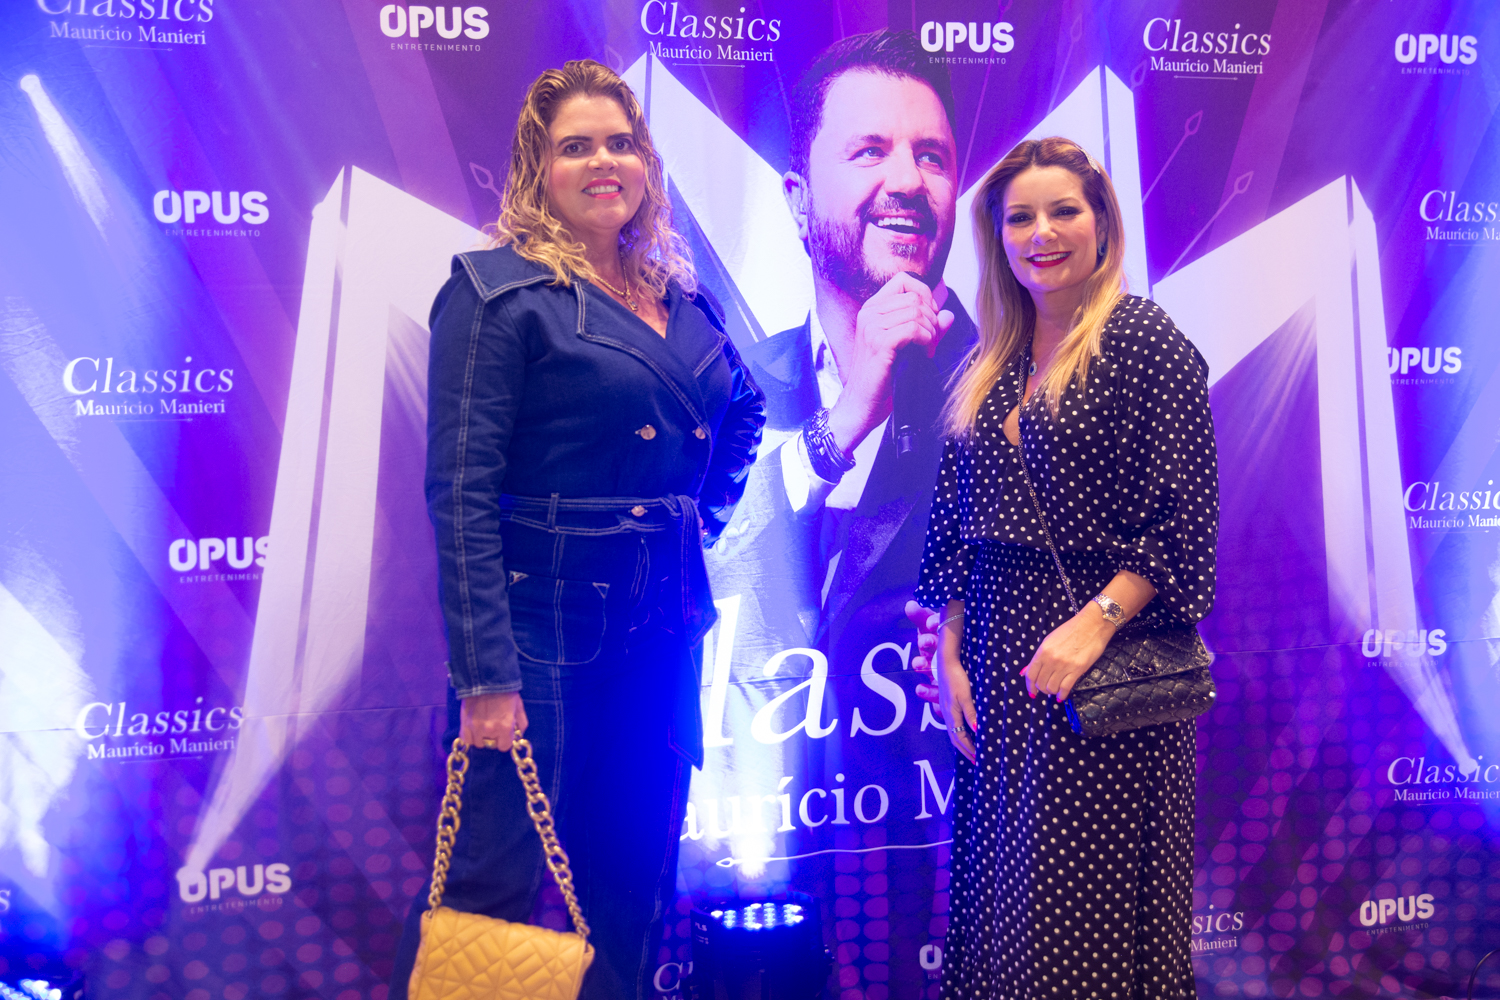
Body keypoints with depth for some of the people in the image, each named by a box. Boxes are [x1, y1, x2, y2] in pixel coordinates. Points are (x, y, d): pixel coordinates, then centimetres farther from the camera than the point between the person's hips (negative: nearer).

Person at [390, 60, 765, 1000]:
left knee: (631, 891, 15)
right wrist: (484, 673, -19)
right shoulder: (500, 290, -8)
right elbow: (461, 491, -15)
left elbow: (743, 412, 30)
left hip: (664, 635, 7)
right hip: (544, 630, -6)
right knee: (492, 890, 0)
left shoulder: (684, 300, 11)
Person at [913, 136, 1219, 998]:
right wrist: (949, 656, 6)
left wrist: (1096, 622, -19)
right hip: (996, 662, 6)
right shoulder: (991, 363, 13)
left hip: (1102, 655, -6)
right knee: (1000, 895, 11)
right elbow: (956, 528, 13)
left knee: (1086, 904, -1)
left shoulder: (1146, 339, -5)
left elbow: (1182, 517, -11)